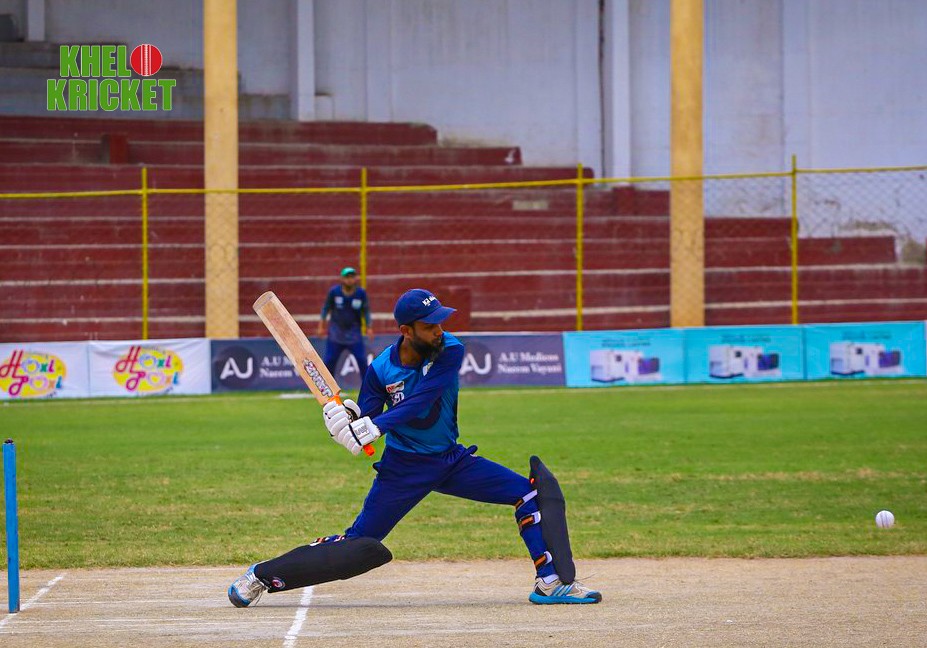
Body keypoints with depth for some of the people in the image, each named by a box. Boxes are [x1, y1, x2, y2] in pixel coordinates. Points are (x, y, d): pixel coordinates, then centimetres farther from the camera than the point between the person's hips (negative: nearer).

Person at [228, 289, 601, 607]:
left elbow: (419, 402, -28)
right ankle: (262, 576, 11)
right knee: (360, 544, -2)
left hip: (451, 460, 2)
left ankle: (551, 583, -10)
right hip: (403, 468, -2)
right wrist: (346, 419, -37)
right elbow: (366, 423, -13)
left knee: (532, 491, -12)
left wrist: (371, 428, -38)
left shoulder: (450, 352, -16)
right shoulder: (381, 369, -15)